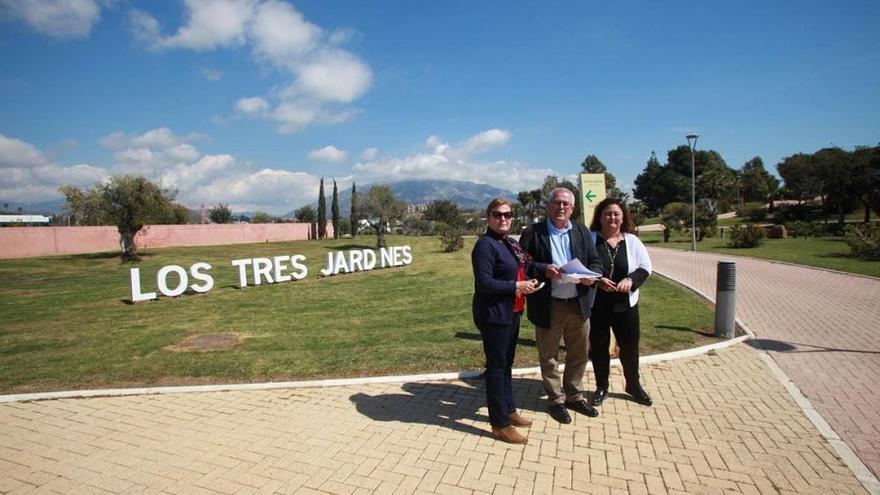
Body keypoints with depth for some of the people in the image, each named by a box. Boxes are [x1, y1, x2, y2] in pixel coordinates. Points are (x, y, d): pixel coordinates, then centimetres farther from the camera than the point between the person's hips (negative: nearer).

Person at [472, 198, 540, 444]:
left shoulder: (510, 243, 11)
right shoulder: (485, 244, -16)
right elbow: (484, 282, -24)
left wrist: (528, 281, 1)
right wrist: (517, 287, -20)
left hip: (511, 312, 9)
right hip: (493, 314, -9)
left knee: (506, 363, 20)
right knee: (496, 366, 1)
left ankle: (508, 410, 36)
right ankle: (499, 424, 12)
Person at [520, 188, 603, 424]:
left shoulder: (582, 232, 8)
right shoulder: (533, 233, -6)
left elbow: (596, 262, 8)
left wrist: (590, 275, -13)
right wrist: (544, 270, -23)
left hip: (579, 304, 4)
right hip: (548, 306, -4)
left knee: (579, 354, 17)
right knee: (549, 357, 10)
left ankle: (574, 396, 37)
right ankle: (556, 400, 28)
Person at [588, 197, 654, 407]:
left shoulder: (632, 240, 3)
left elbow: (646, 267, 3)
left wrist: (631, 280, -16)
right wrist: (597, 281, -21)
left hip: (626, 304, 2)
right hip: (596, 304, -2)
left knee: (629, 346, 13)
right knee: (599, 346, 9)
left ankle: (633, 385, 35)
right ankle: (601, 387, 27)